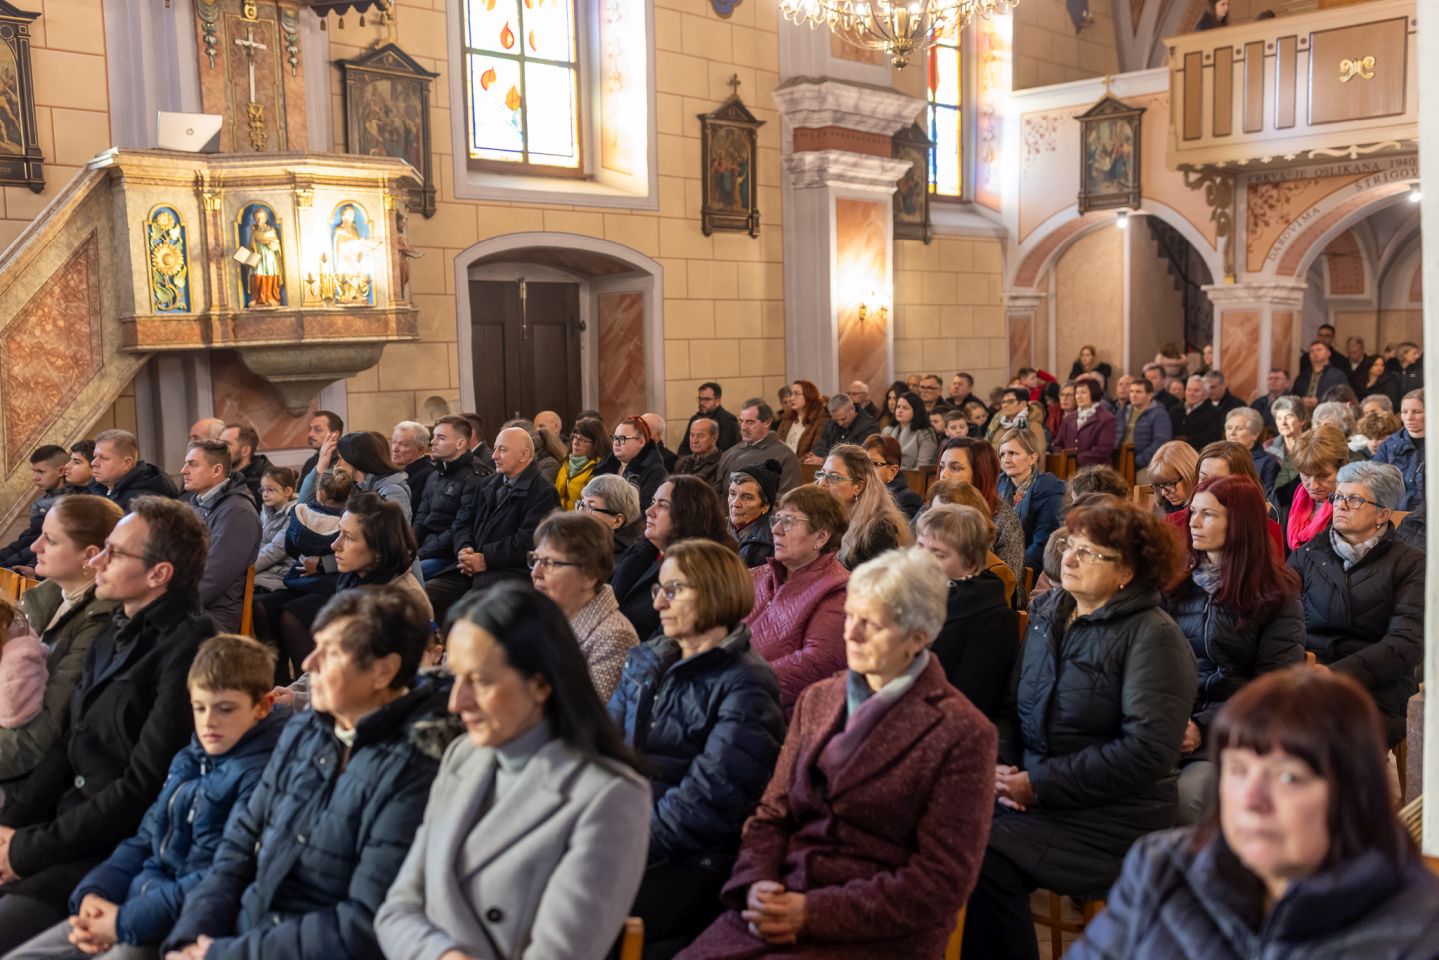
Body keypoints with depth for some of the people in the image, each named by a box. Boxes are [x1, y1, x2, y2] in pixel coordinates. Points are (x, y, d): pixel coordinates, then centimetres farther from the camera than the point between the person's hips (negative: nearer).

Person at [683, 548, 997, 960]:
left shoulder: (962, 733, -5)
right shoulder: (817, 700, 12)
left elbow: (940, 883, -7)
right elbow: (772, 815, 13)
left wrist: (814, 913, -13)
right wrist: (757, 884, -8)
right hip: (784, 904, 4)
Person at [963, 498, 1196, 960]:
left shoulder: (1153, 636, -10)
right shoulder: (1047, 612, 10)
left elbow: (1147, 749, -17)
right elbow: (1013, 705, 16)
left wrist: (1038, 783, -17)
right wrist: (1000, 764, -4)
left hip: (1109, 818, -6)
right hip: (1033, 797, 6)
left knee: (987, 856, -27)